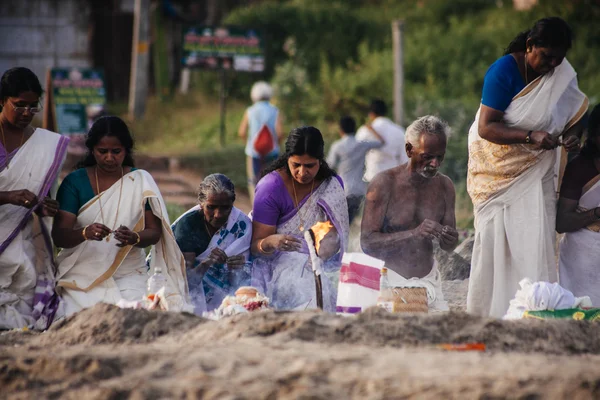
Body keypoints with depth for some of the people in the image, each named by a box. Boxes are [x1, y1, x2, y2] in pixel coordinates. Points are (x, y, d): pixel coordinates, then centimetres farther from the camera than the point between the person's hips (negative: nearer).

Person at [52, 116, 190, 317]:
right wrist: (85, 233, -29)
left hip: (129, 276, 1)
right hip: (83, 276, -1)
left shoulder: (141, 181, 5)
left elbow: (154, 232, 1)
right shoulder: (75, 182, 1)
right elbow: (59, 236, -7)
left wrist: (134, 238, -22)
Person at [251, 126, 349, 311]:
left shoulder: (332, 185, 1)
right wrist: (272, 242, -36)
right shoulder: (271, 186, -11)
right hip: (277, 263, -3)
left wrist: (321, 253, -28)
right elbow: (256, 246, -11)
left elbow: (334, 237, -4)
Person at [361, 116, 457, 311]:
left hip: (428, 280, 5)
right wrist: (415, 233, -28)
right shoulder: (384, 183, -9)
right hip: (390, 280, -5)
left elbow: (447, 247, 13)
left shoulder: (444, 185, 6)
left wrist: (450, 239, -12)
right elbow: (367, 242, -16)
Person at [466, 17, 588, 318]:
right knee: (495, 239, -2)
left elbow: (576, 114, 6)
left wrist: (571, 136, -18)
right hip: (498, 167, -4)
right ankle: (488, 313, 7)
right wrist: (530, 137, -35)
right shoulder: (503, 71, -18)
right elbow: (486, 127, -23)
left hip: (535, 170, 4)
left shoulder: (562, 74, -2)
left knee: (536, 235, -6)